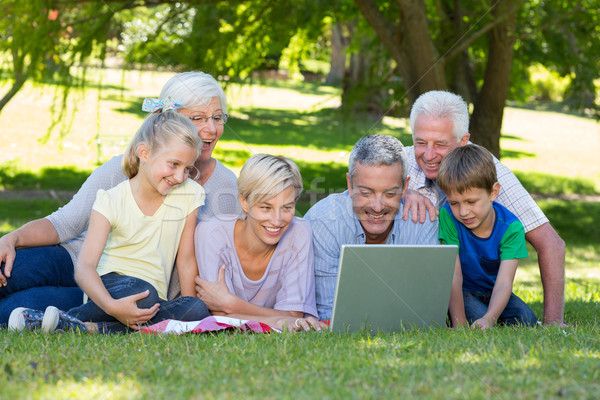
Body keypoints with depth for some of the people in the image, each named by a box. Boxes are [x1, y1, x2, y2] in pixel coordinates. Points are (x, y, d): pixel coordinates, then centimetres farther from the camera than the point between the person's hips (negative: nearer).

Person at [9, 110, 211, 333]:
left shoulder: (190, 195, -1)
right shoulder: (112, 202, -10)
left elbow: (186, 260, 5)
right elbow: (84, 266, -20)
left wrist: (188, 315, -3)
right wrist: (111, 306, -38)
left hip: (155, 301, 4)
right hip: (110, 284, -4)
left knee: (199, 311, -30)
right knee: (143, 293, -38)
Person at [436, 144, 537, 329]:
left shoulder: (511, 228, -20)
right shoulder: (447, 217, -22)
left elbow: (504, 282, -29)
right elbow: (454, 275, -24)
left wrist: (489, 319, -48)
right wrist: (459, 325, -33)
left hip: (492, 293, 2)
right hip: (461, 292, -2)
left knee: (526, 320, -21)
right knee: (477, 316, -31)